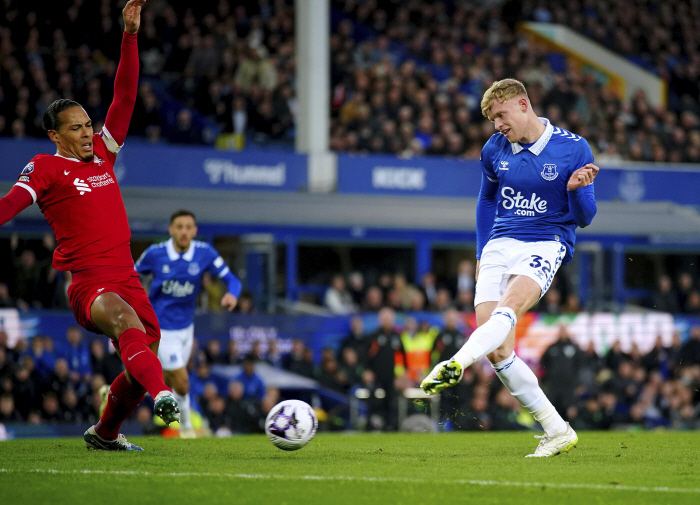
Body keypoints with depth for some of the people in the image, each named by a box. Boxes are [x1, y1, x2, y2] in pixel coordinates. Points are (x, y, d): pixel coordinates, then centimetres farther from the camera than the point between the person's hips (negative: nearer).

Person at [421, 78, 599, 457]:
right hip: (499, 245, 5)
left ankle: (456, 364, -59)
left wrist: (576, 189, -22)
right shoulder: (494, 150, 9)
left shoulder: (573, 149, -3)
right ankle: (557, 431, -3)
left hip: (547, 244, -4)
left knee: (510, 305, -36)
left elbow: (583, 218, 0)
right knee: (497, 350, -10)